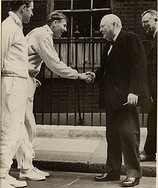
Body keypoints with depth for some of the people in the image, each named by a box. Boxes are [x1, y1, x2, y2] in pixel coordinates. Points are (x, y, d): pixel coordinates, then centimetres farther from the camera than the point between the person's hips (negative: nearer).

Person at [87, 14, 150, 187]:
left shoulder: (131, 39, -5)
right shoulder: (108, 45, 21)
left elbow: (138, 67, -14)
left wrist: (134, 91, -22)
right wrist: (95, 76, 2)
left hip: (126, 97, -9)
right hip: (111, 98, 9)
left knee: (128, 133, -7)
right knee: (112, 135, 12)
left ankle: (133, 174, 2)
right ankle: (112, 171, 21)